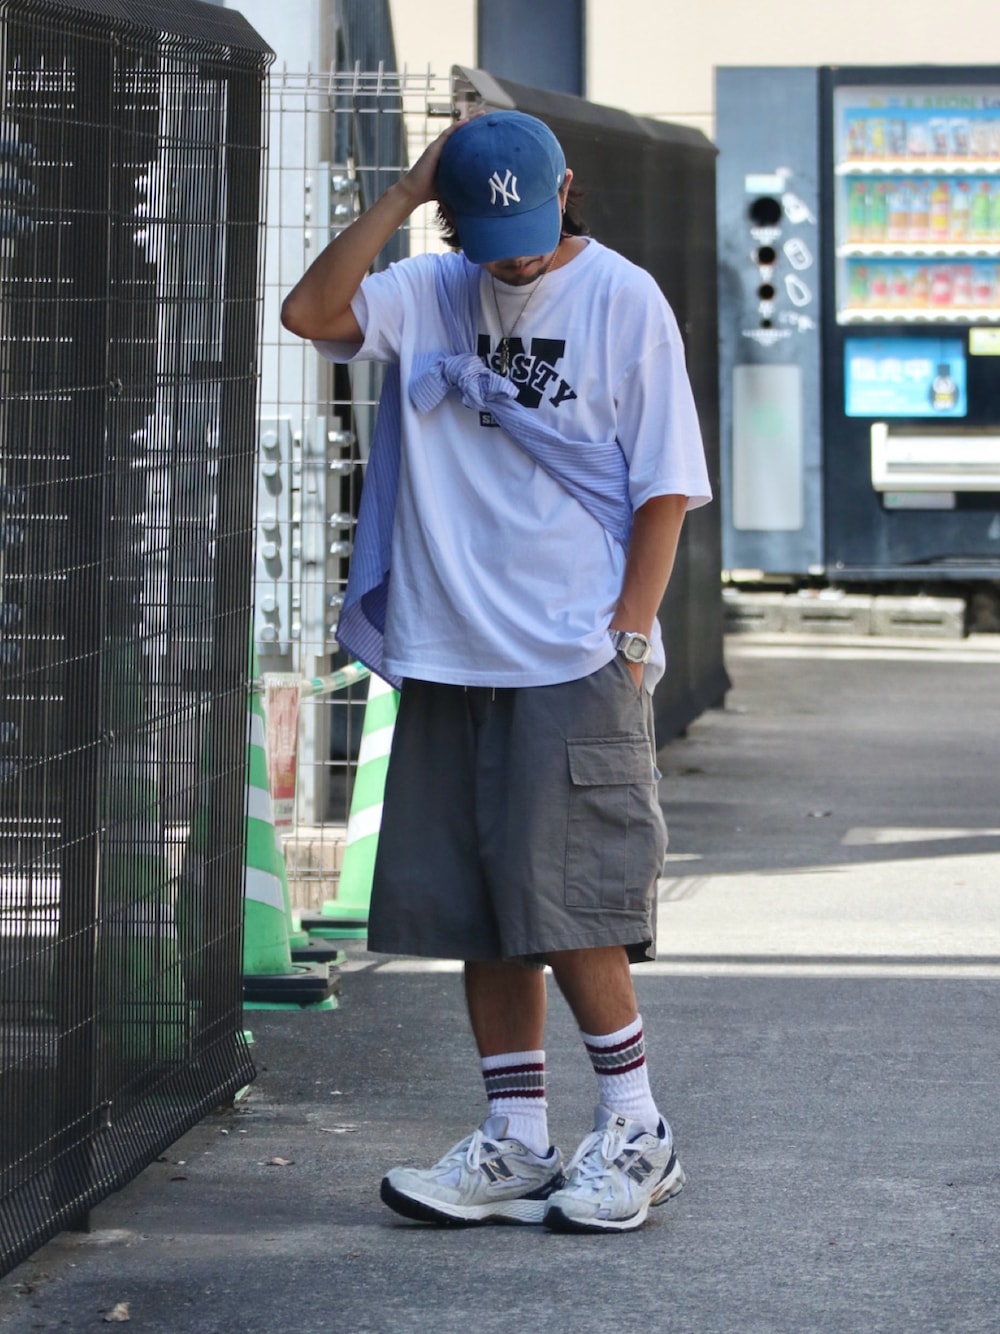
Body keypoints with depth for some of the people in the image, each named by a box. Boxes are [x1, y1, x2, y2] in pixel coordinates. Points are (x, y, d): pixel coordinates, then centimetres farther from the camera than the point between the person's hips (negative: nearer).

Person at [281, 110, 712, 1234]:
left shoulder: (624, 301, -3)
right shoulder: (430, 296, 7)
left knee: (564, 904, -8)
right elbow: (311, 312, -10)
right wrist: (403, 197, -9)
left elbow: (665, 489, -3)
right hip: (449, 660, 5)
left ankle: (635, 1132, 7)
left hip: (574, 665, -5)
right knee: (476, 911, 7)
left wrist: (627, 638, -9)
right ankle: (515, 1145, 15)